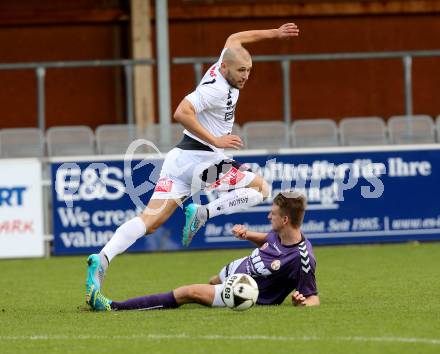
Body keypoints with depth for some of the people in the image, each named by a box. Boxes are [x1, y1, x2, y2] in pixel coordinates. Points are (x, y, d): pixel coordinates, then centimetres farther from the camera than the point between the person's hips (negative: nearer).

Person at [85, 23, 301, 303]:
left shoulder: (224, 65, 12)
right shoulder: (216, 88, -16)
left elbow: (235, 39, 33)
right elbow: (182, 113, -27)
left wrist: (274, 33, 34)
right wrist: (214, 140, -23)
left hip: (181, 159, 9)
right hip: (202, 158, -9)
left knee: (150, 221, -2)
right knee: (261, 188, 3)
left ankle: (103, 259, -21)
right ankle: (203, 212, -11)